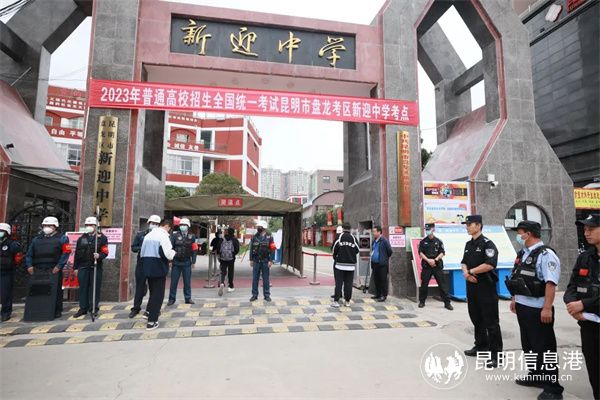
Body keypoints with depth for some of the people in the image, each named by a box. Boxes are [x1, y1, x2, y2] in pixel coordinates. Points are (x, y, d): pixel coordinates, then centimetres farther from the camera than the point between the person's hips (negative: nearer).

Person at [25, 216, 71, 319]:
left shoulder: (62, 238, 7)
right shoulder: (36, 239, 22)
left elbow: (66, 252, -5)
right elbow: (29, 254, 19)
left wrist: (59, 266, -15)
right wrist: (29, 265, 2)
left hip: (54, 270, -4)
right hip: (38, 270, 4)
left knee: (56, 290, -2)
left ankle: (57, 311, 5)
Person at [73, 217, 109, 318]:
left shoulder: (102, 238, 2)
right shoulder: (81, 238, 13)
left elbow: (105, 252, -4)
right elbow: (77, 253, 12)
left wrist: (99, 255, -26)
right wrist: (75, 267, 8)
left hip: (96, 267, -3)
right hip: (83, 267, 3)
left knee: (95, 288, 2)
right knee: (83, 288, 6)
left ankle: (94, 309, 12)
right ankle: (83, 308, 16)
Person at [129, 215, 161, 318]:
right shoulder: (140, 234, 6)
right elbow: (133, 248, 5)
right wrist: (142, 248, -13)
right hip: (141, 264, 2)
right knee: (140, 286, 11)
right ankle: (136, 308, 24)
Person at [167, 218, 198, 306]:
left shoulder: (192, 237, 2)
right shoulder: (175, 235, -2)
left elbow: (194, 249, 3)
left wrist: (193, 261, -1)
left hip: (187, 262, 1)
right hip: (176, 262, -1)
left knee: (187, 281, 9)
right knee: (174, 281, 4)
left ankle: (188, 298, 20)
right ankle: (172, 299, 16)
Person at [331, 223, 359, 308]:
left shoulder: (339, 237, -4)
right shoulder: (354, 238, 2)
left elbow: (334, 248, -2)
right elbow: (357, 250, 9)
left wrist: (335, 257, 16)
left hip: (340, 264, -2)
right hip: (351, 265, 2)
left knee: (338, 283, 2)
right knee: (348, 284, 8)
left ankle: (336, 301, 0)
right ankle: (347, 301, 14)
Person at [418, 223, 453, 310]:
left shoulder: (438, 241, 6)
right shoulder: (423, 241, 6)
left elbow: (442, 253, 2)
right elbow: (420, 253, 0)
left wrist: (435, 260, -13)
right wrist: (428, 260, -14)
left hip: (437, 265, 0)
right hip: (426, 266, 0)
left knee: (442, 284, 0)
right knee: (424, 284, 3)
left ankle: (447, 302, 8)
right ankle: (422, 301, 15)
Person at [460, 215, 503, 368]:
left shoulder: (487, 244, -12)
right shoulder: (468, 244, 12)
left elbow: (489, 265, -23)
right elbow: (464, 262, 13)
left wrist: (471, 271, -14)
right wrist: (466, 272, -8)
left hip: (486, 287, -8)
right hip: (471, 286, 8)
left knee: (491, 322, -1)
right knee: (476, 318, 17)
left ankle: (495, 354, 7)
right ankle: (481, 346, 31)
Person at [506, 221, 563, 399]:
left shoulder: (545, 254, -15)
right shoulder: (523, 253, 11)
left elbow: (551, 283, -22)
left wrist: (547, 308, -25)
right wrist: (514, 299, 21)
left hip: (537, 309, -9)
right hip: (522, 307, 9)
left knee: (544, 348, 2)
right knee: (528, 345, 19)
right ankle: (535, 376, 34)